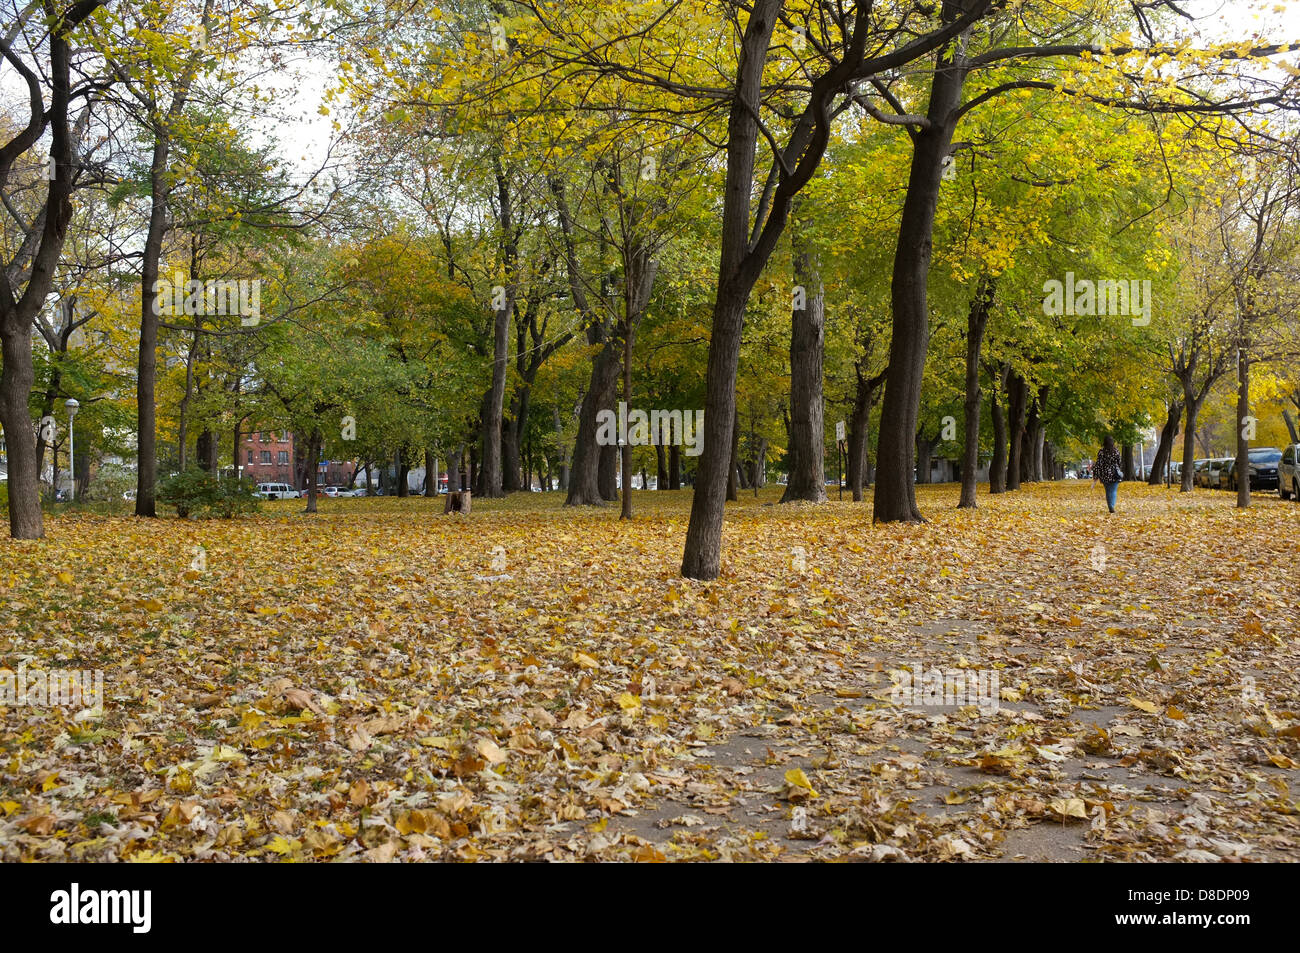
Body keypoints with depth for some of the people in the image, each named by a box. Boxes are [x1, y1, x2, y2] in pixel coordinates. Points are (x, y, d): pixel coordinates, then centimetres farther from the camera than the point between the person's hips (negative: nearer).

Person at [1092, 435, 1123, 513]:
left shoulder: (1101, 452, -7)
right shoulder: (1116, 452, -4)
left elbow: (1099, 464, -8)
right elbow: (1119, 463, 4)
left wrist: (1096, 476, -3)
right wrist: (1120, 472, 21)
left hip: (1105, 475, 1)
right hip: (1114, 474, -1)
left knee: (1108, 492, 15)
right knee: (1113, 491, 1)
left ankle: (1110, 507, 17)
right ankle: (1112, 506, -19)